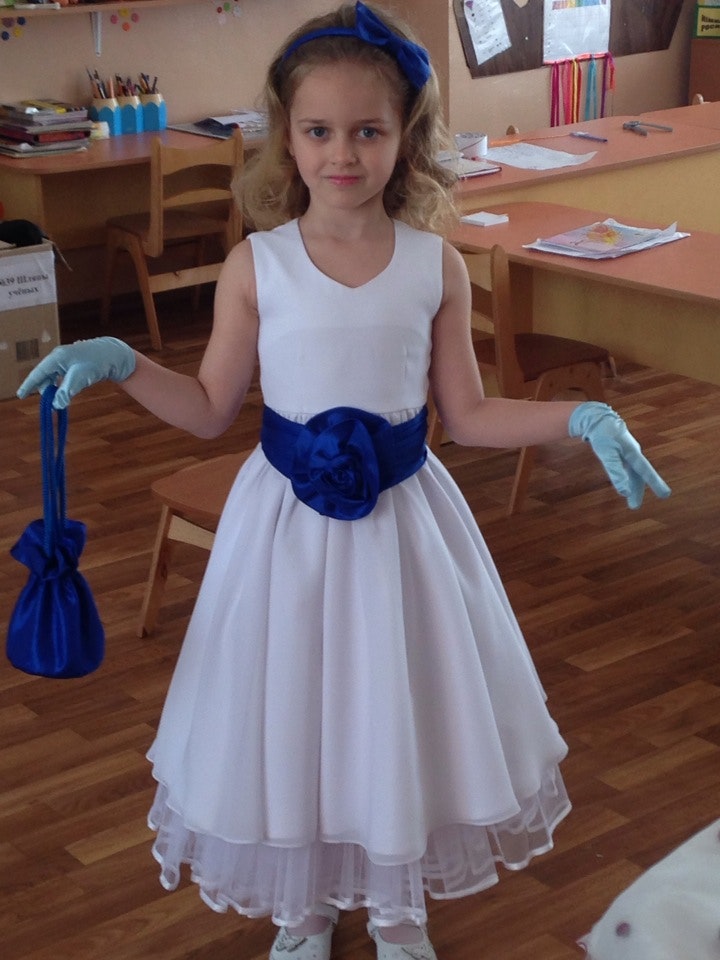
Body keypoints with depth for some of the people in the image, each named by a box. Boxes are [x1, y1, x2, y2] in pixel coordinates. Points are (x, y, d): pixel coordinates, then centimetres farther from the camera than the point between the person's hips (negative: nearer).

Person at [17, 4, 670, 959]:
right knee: (290, 706, 11)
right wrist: (119, 362, -13)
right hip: (289, 521, 0)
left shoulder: (438, 266, -6)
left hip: (403, 520, 1)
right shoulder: (255, 266, -8)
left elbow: (469, 415, 1)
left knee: (401, 702, 13)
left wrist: (578, 416, -11)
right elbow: (211, 407, 1)